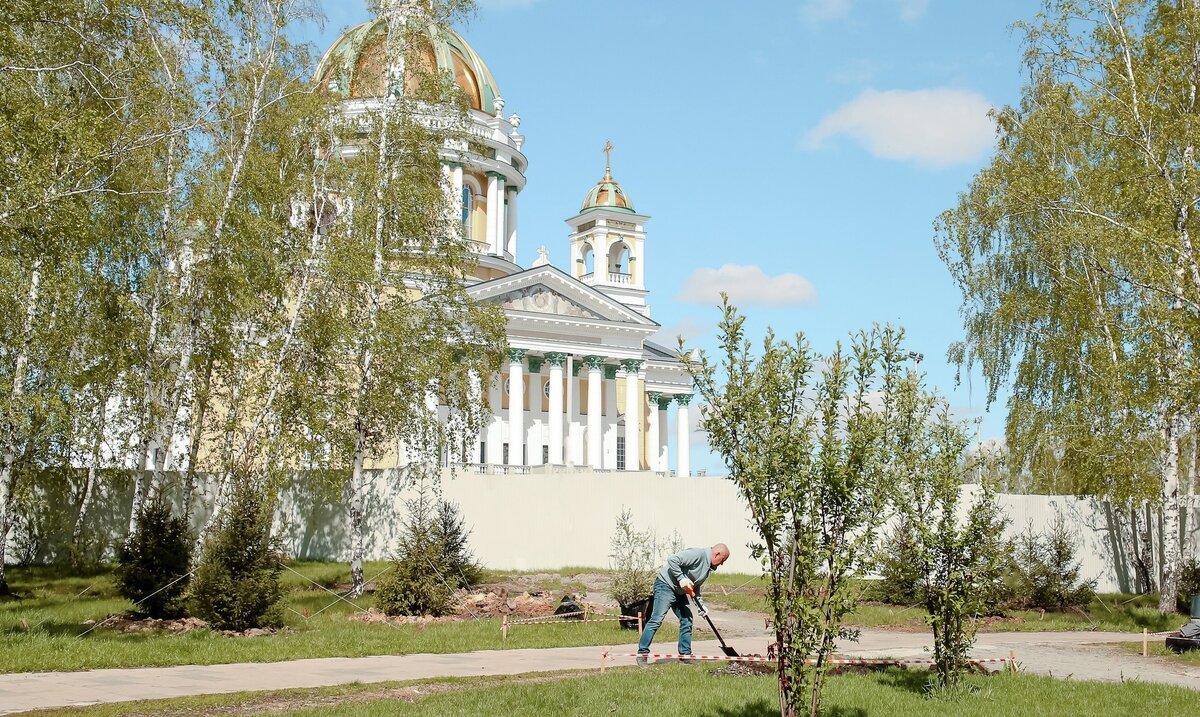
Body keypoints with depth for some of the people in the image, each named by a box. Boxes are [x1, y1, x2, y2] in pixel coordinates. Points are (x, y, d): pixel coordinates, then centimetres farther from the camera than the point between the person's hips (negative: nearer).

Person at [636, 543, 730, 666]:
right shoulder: (698, 554, -20)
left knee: (687, 621, 9)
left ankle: (685, 654, 17)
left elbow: (696, 586, 20)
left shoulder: (708, 568, 12)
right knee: (657, 619, -15)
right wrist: (681, 579, -26)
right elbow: (672, 560, -27)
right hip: (666, 585, -10)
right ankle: (642, 653, -13)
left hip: (679, 591, 10)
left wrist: (701, 605, 9)